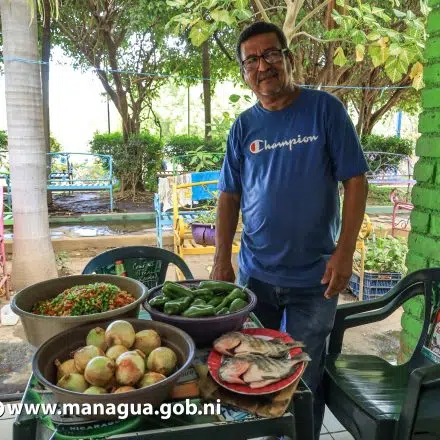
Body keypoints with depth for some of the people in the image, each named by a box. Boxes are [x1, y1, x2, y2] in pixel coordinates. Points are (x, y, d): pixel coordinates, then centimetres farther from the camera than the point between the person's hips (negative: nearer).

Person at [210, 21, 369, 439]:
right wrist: (221, 260, -3)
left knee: (304, 380, 11)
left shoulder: (324, 108, -5)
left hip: (314, 278, -3)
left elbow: (355, 181, -6)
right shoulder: (243, 126, 3)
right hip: (254, 275, 3)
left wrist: (344, 253, -13)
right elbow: (229, 195, 5)